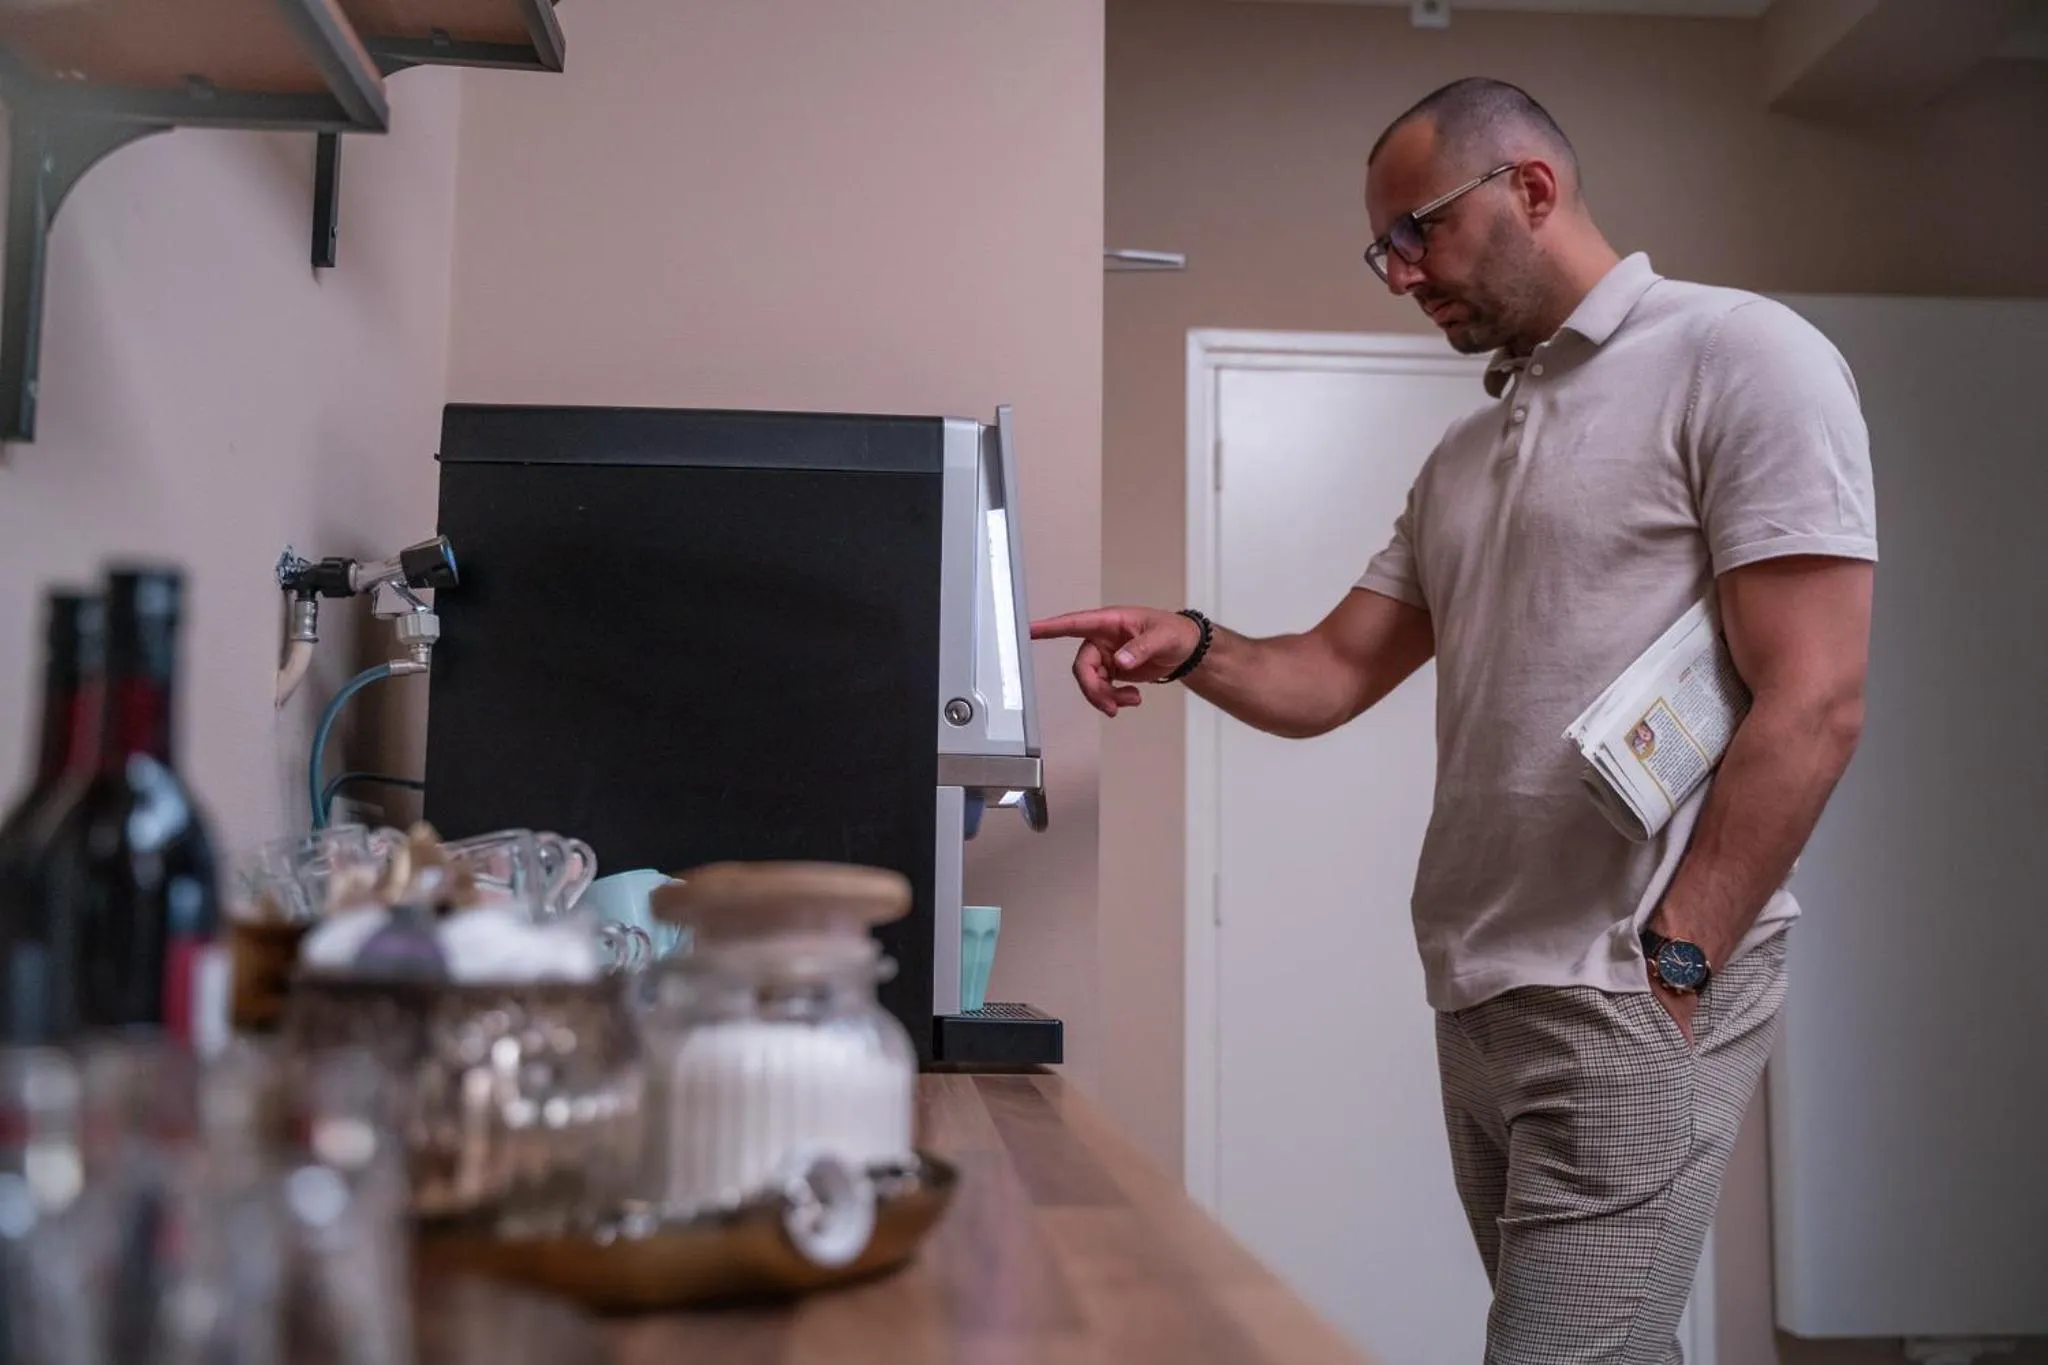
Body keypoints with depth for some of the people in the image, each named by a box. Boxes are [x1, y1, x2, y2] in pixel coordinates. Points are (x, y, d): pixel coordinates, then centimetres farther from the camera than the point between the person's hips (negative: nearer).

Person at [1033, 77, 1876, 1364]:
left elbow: (1812, 706, -13)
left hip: (1629, 1004, -7)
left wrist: (1666, 977, -17)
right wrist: (1191, 647, -4)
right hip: (1475, 999, 7)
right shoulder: (1462, 459, 18)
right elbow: (1330, 674, 17)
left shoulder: (1741, 358, -6)